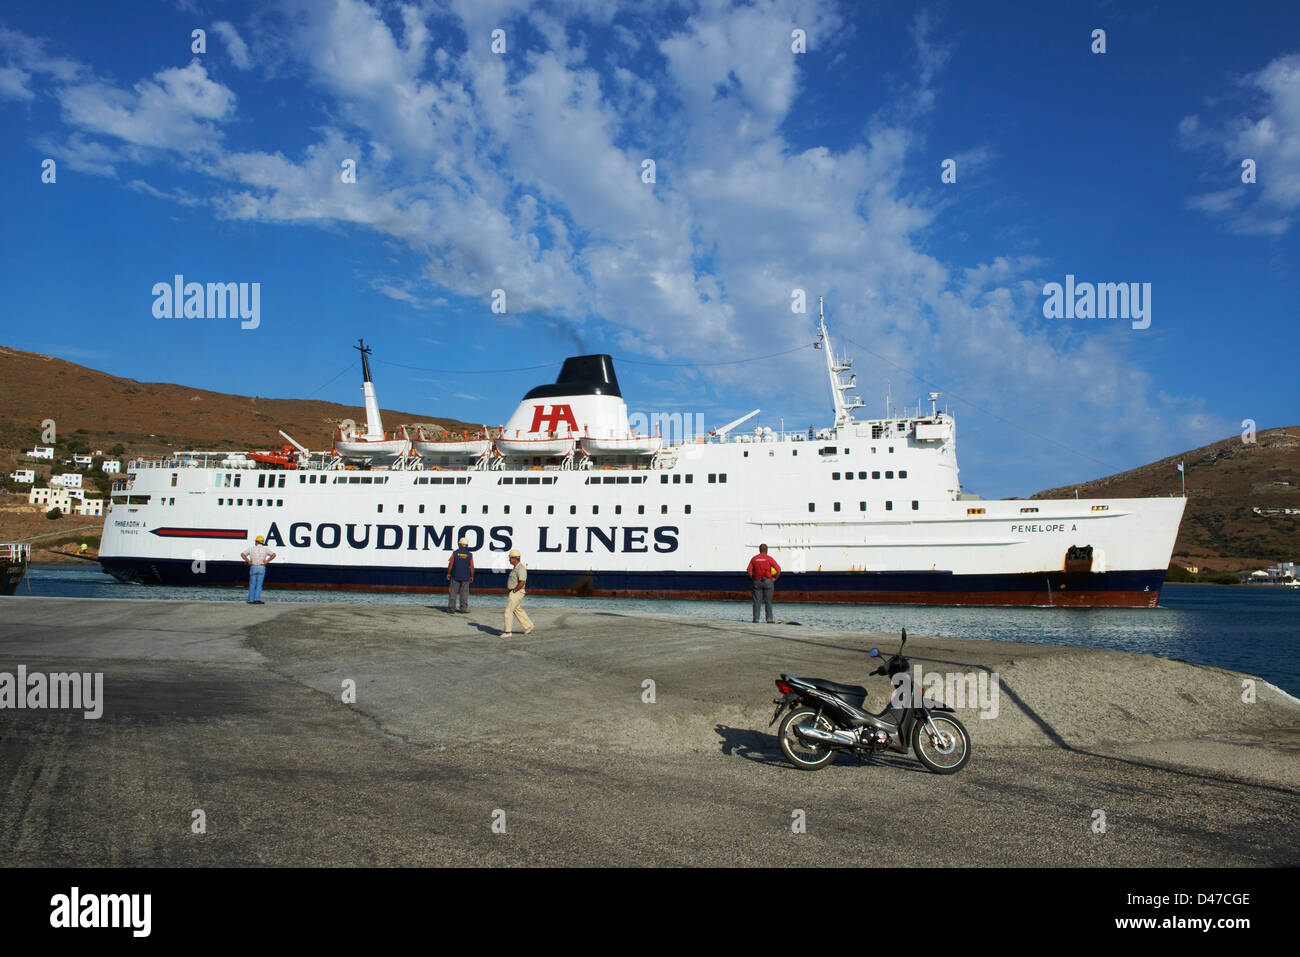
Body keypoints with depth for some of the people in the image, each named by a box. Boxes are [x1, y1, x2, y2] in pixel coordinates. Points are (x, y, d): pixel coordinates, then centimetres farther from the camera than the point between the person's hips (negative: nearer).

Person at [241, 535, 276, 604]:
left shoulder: (252, 548, 5)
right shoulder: (265, 549, 2)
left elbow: (242, 555, 6)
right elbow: (273, 555, -9)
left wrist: (248, 561, 8)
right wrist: (267, 561, -2)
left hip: (253, 567, 1)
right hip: (261, 568, -1)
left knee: (252, 584, 8)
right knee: (259, 585, 1)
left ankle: (251, 600, 6)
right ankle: (257, 599, -7)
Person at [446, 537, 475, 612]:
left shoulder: (455, 553, -4)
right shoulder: (469, 554, -4)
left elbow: (450, 564, -5)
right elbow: (472, 567, -3)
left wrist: (448, 573, 5)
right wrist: (472, 576, 6)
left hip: (455, 576, 0)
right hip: (465, 577, 0)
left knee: (453, 592, 7)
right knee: (464, 593, 5)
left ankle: (451, 608, 6)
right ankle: (463, 609, 3)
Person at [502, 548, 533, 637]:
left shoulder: (521, 568, -20)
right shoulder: (515, 567, 12)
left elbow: (522, 582, -29)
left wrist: (513, 590, -19)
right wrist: (508, 589, 13)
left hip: (516, 593, -10)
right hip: (511, 592, 10)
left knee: (508, 611, -8)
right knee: (517, 610, 20)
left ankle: (508, 632, -3)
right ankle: (528, 625, 31)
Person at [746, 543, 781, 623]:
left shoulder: (754, 559, 6)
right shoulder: (769, 558, -2)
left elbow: (749, 571, -1)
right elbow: (779, 570, -6)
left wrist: (753, 578, 10)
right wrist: (775, 578, 5)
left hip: (757, 581, 2)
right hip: (768, 581, -2)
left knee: (756, 601, 3)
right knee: (768, 602, 3)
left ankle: (756, 619, 0)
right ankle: (769, 619, 2)